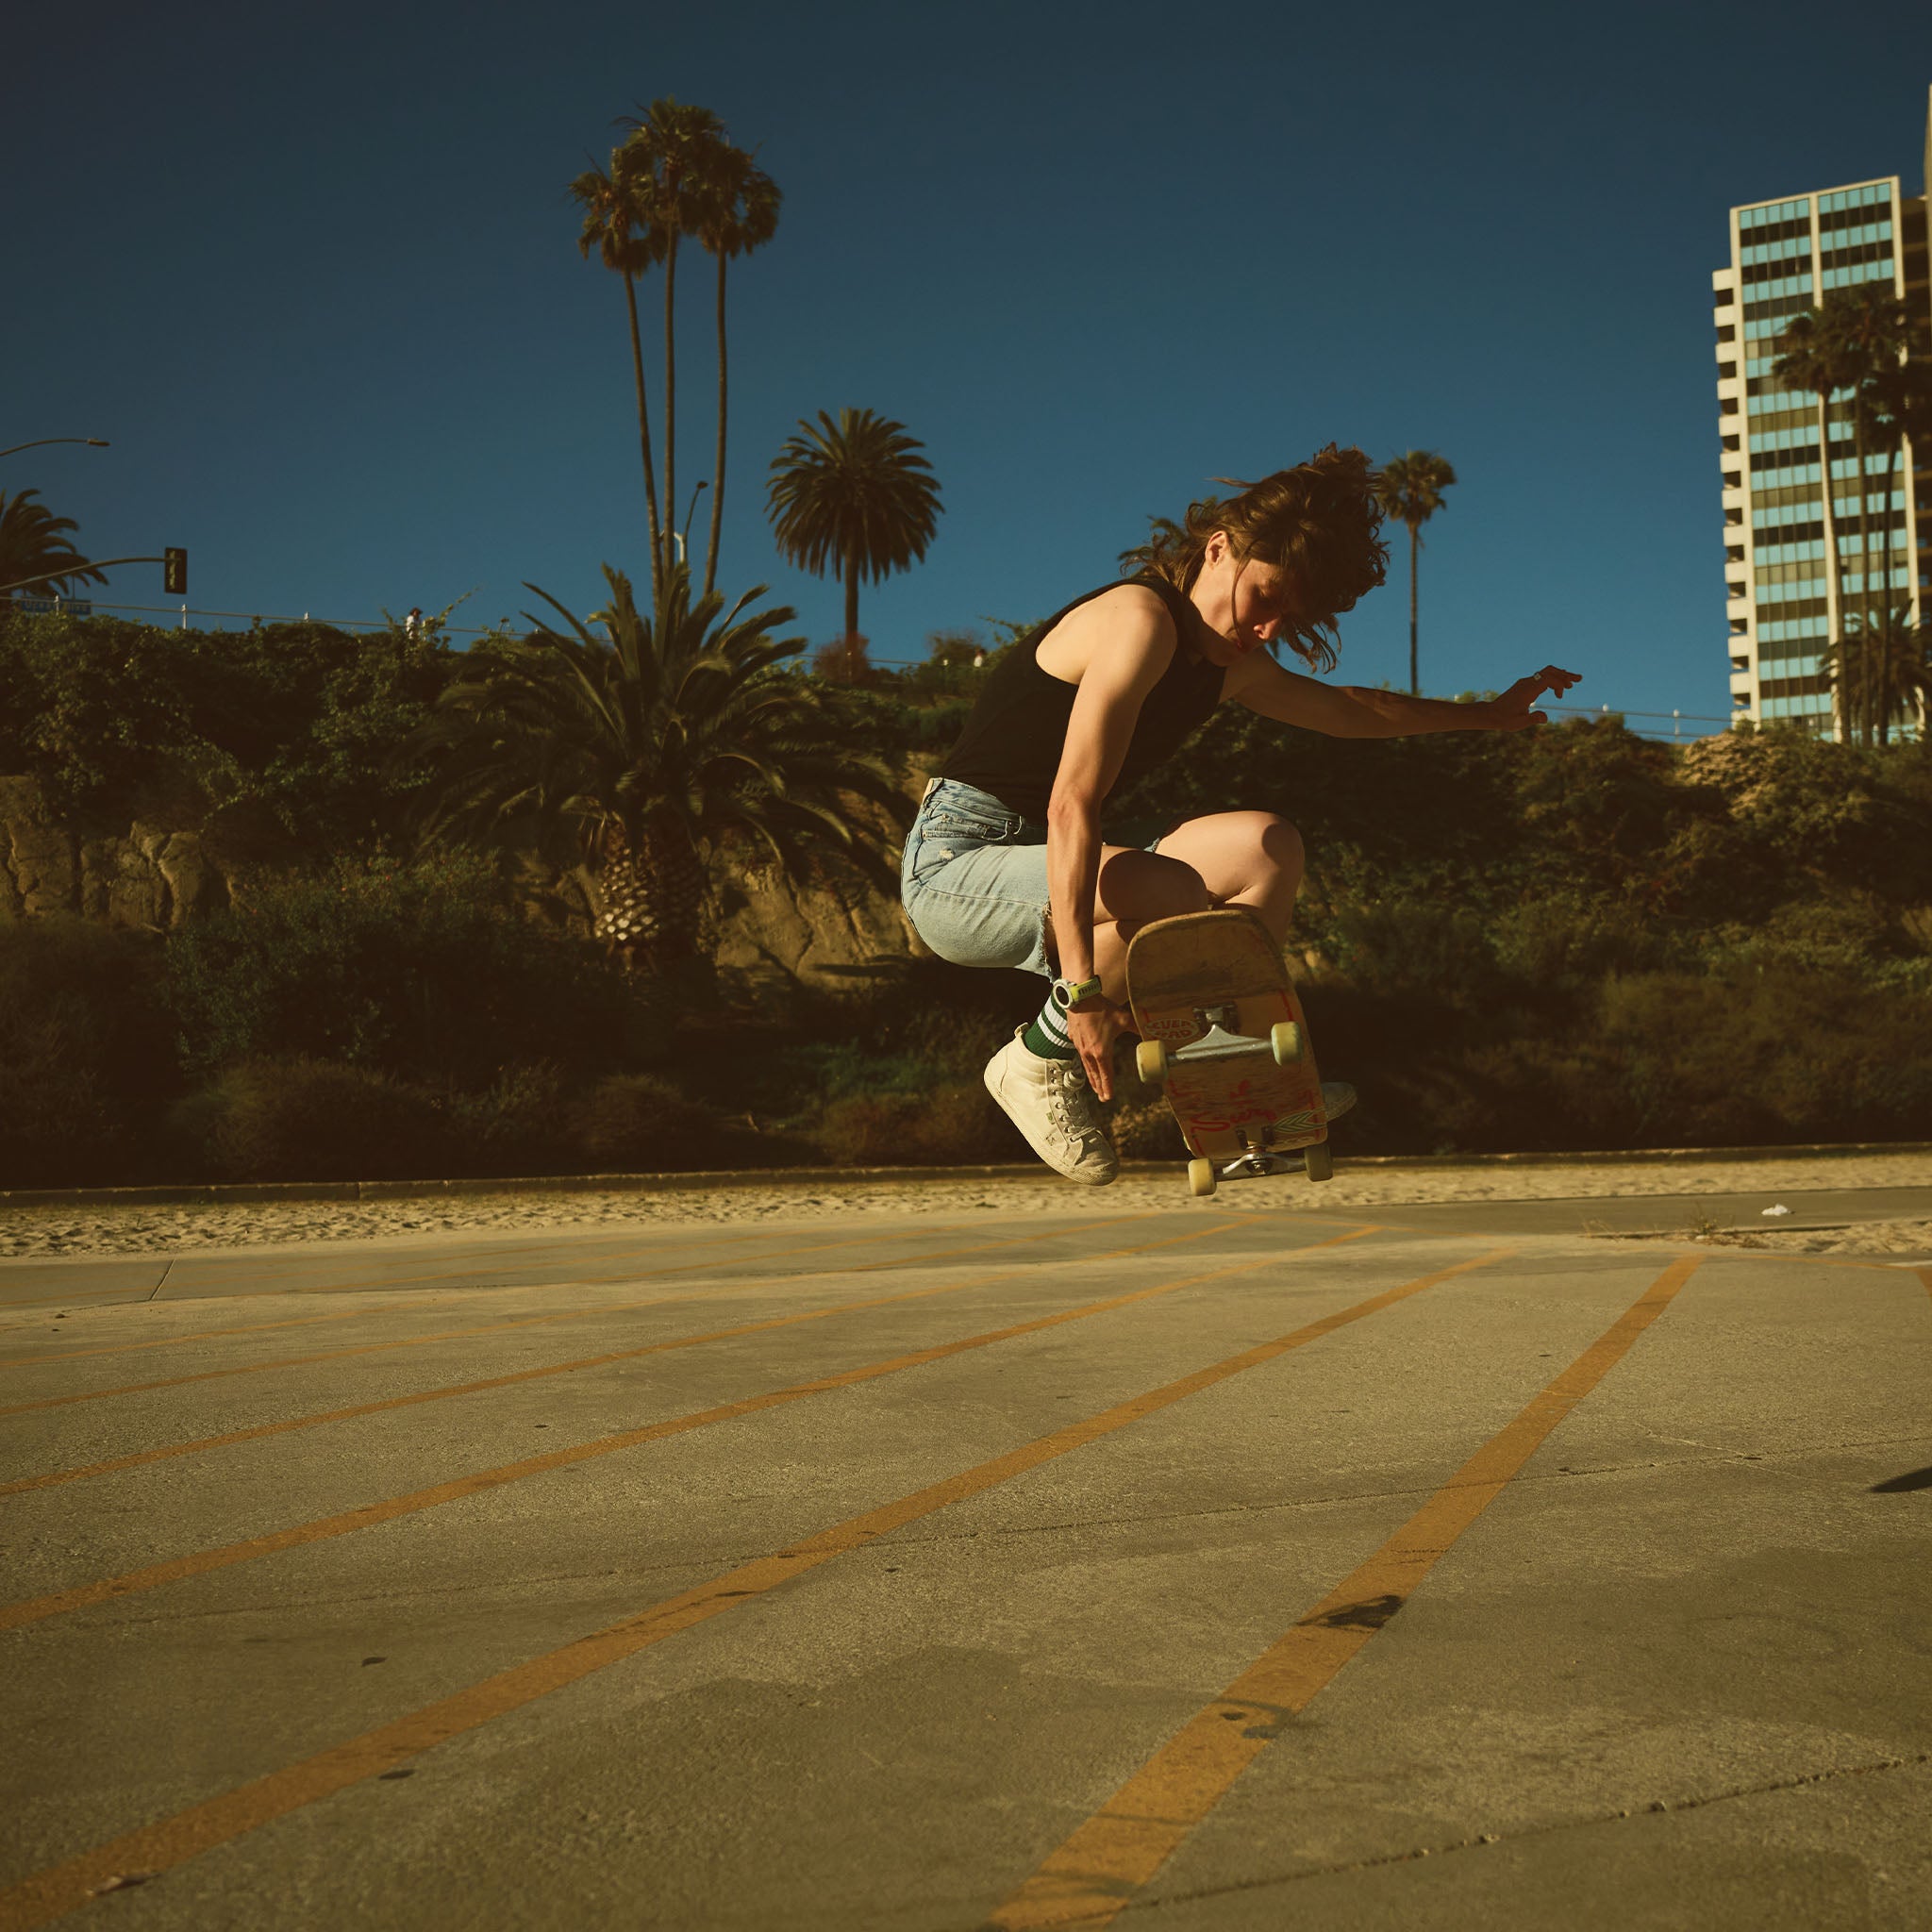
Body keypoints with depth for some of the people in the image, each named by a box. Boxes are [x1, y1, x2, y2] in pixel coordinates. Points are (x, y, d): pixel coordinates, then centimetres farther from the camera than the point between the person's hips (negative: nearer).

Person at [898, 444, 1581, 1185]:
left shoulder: (1232, 667, 11)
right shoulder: (1142, 617, -19)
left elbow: (1347, 709, 31)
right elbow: (1072, 806, -30)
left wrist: (1490, 714, 36)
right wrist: (1083, 989, -35)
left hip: (1043, 864, 9)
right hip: (957, 863, -9)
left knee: (1267, 848, 2)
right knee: (1175, 893, -31)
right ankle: (1040, 1060, -11)